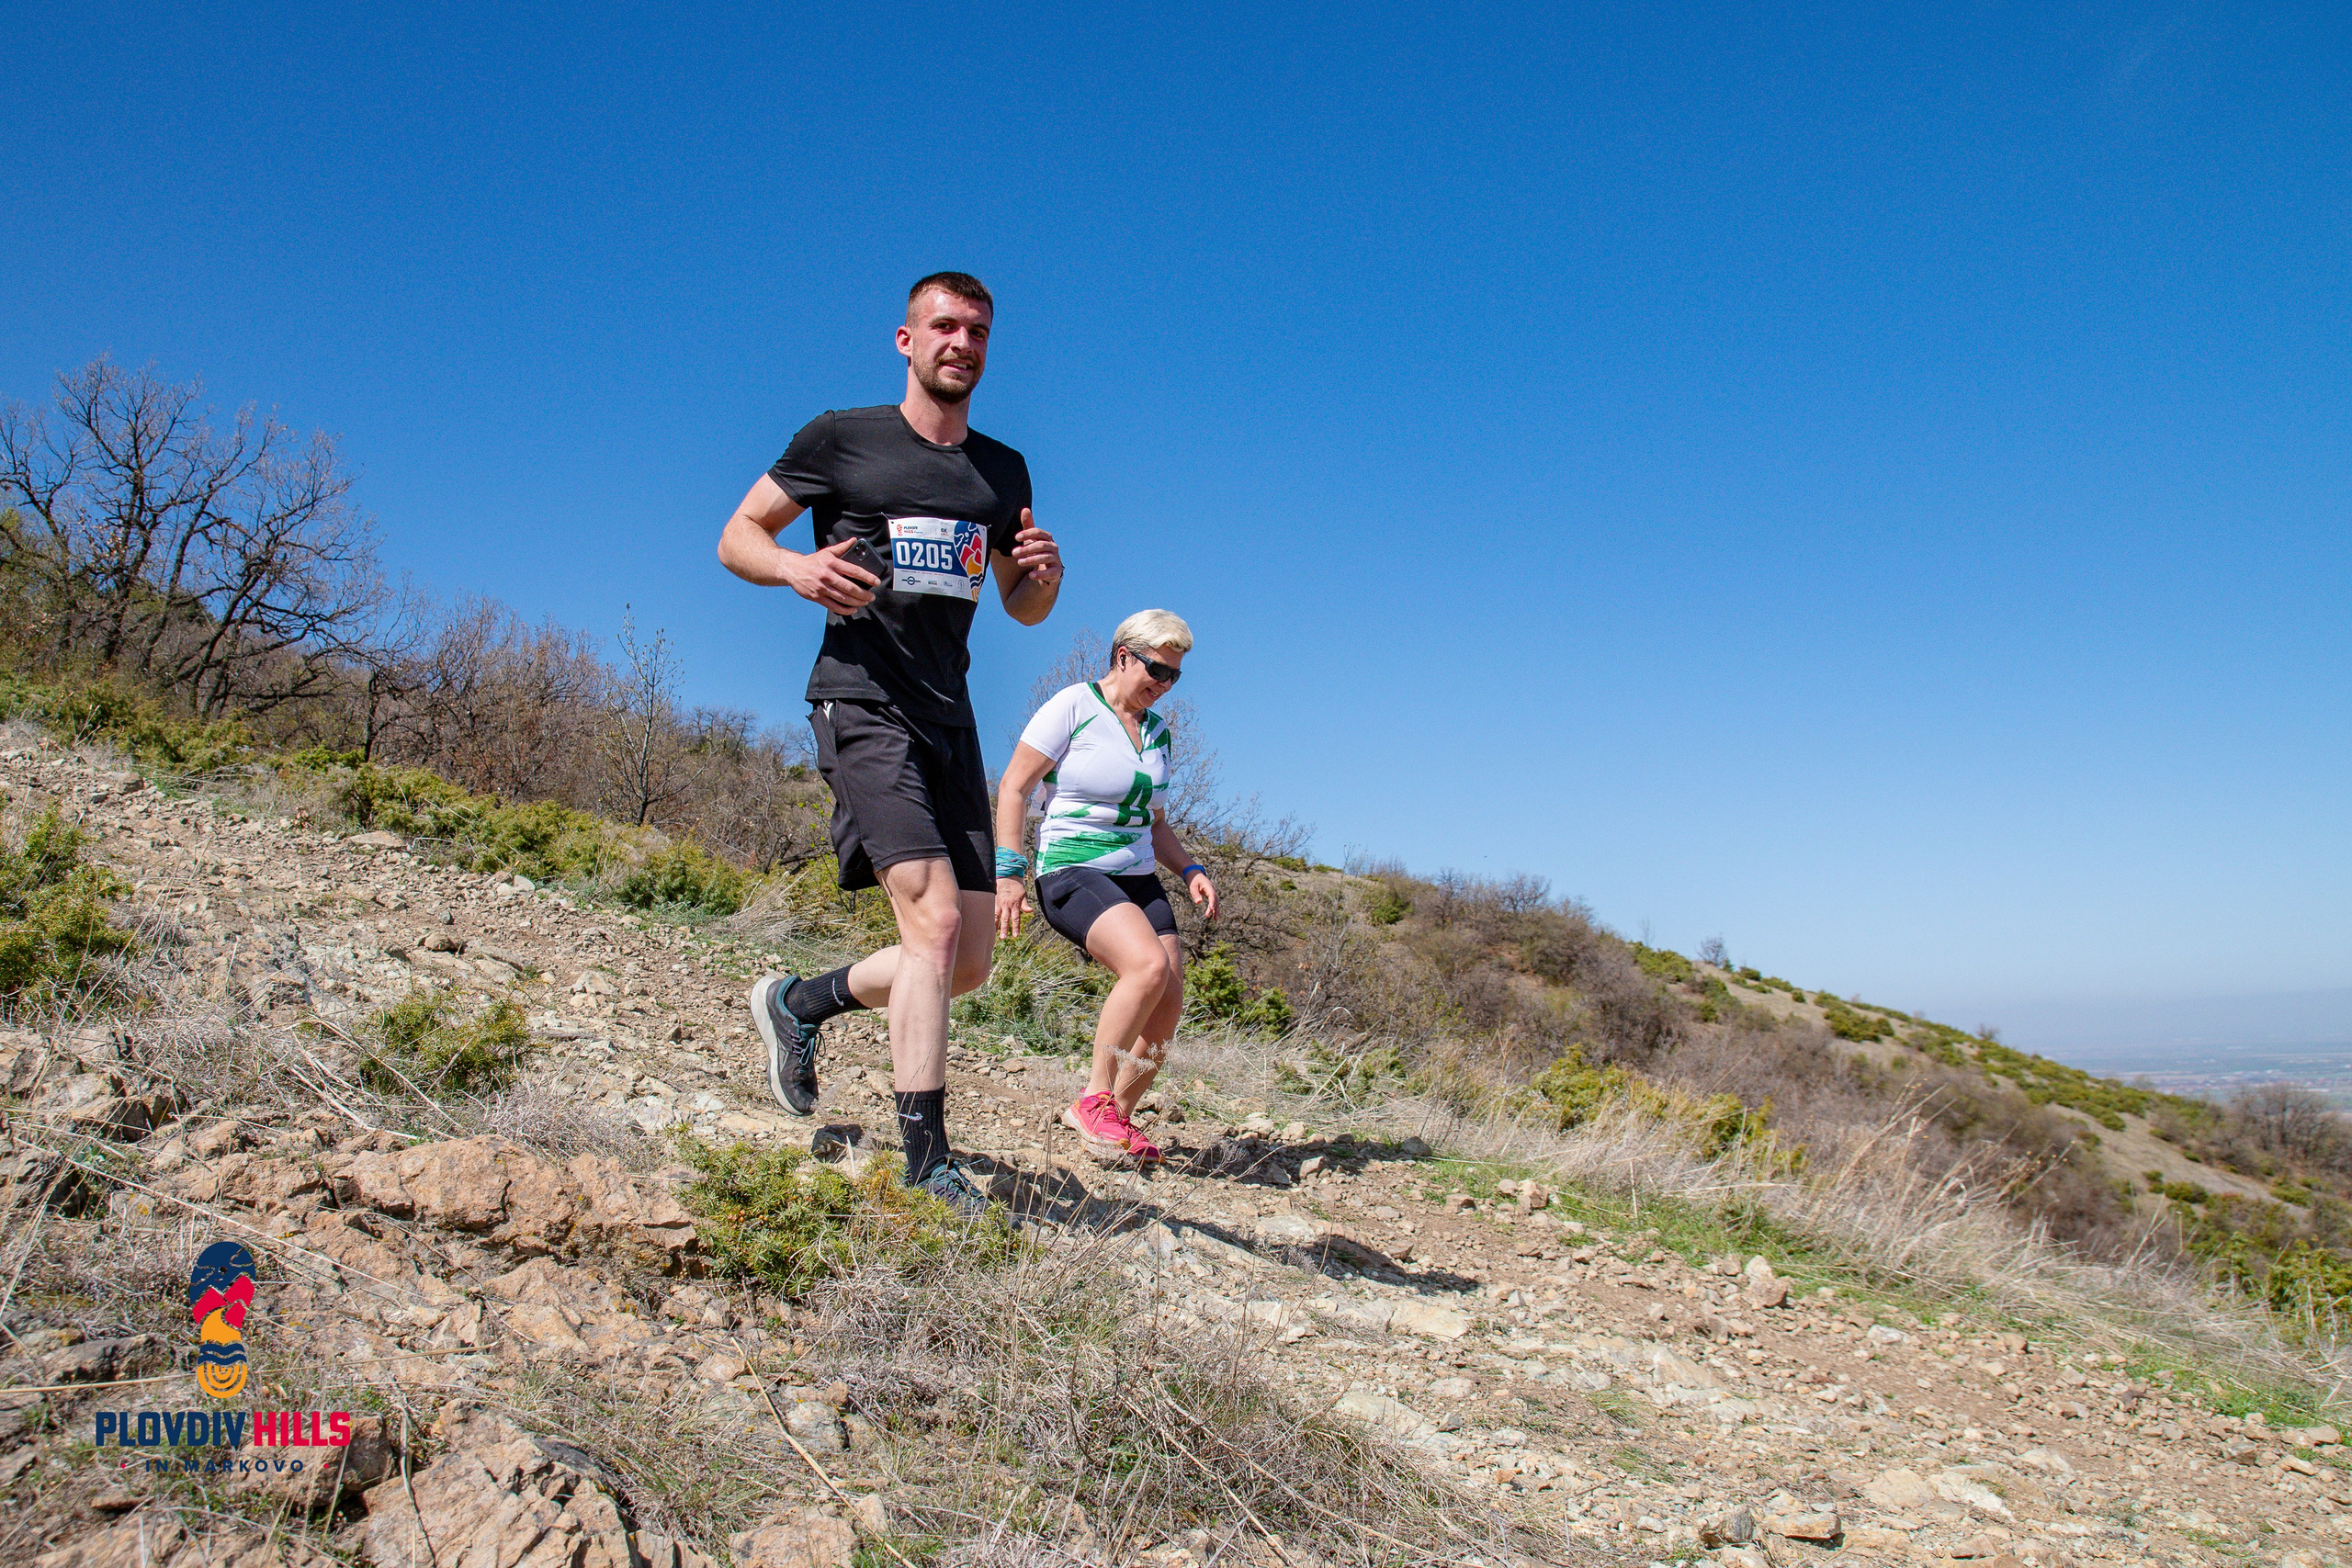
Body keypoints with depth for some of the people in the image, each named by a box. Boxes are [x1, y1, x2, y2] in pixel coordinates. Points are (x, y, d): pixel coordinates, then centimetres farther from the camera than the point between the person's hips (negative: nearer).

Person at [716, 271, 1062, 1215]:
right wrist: (795, 568, -15)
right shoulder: (840, 439, 2)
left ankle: (799, 1003, 30)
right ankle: (925, 1165, -12)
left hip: (949, 717, 6)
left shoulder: (1003, 471, 16)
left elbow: (1024, 609, 21)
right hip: (862, 703, -6)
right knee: (934, 922, -20)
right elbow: (737, 537, 7)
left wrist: (1044, 572, -2)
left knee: (968, 964, 6)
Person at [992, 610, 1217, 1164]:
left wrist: (1189, 870, 8)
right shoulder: (1073, 707, -6)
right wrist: (1008, 871, -15)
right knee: (1149, 966, -30)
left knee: (1166, 1009, -5)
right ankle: (1094, 1100, -15)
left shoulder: (1158, 732, 15)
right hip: (1072, 872, -7)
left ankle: (1119, 1118, 13)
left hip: (1139, 879, 7)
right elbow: (1014, 787, -7)